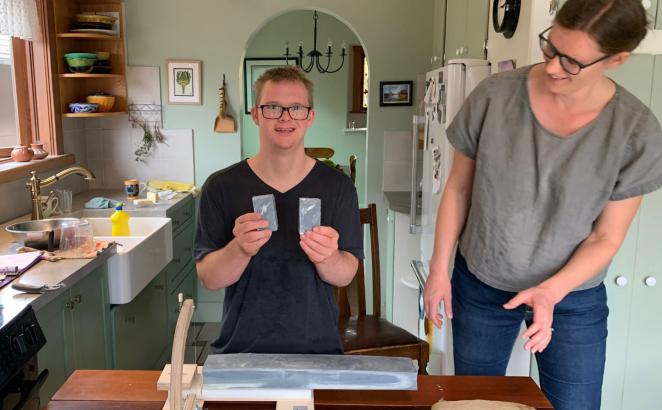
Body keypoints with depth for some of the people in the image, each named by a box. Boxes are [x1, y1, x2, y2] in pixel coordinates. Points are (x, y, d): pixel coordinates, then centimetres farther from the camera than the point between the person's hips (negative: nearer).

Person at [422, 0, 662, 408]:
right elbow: (458, 189, -4)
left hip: (574, 298, 0)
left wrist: (551, 291, -22)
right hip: (479, 285, 1)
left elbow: (606, 237, -8)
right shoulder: (494, 96, -15)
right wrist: (439, 269, -2)